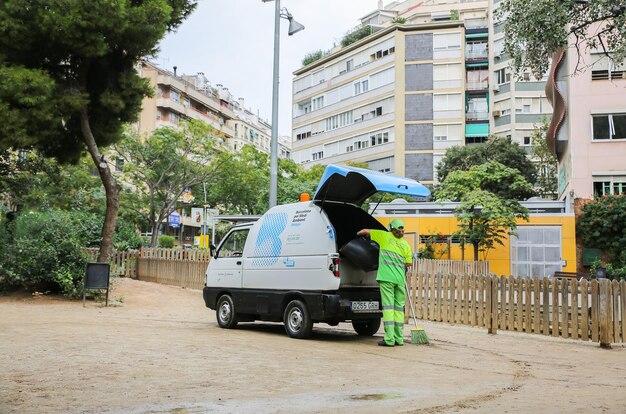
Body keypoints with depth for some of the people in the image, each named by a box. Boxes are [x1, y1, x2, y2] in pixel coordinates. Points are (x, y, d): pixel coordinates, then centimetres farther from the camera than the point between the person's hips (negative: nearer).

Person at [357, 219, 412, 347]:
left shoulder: (385, 236, 5)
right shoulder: (406, 244, 12)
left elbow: (365, 231, 9)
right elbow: (408, 263, 12)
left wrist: (358, 234, 29)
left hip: (387, 277, -3)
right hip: (400, 279, 3)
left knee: (388, 307, -5)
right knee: (399, 307, 9)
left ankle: (389, 339, -9)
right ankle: (399, 338, 11)